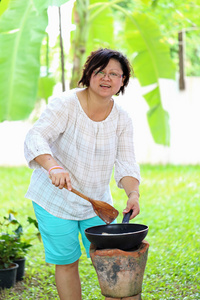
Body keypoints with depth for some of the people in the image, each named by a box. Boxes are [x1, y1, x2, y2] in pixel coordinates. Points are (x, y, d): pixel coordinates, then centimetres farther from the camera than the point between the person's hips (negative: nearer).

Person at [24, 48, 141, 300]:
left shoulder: (122, 119, -3)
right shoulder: (66, 104, -17)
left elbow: (125, 163, -5)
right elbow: (35, 138, -28)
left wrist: (133, 194, -24)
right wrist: (53, 167, -48)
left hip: (96, 201, 4)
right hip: (55, 199, -4)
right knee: (67, 262, 2)